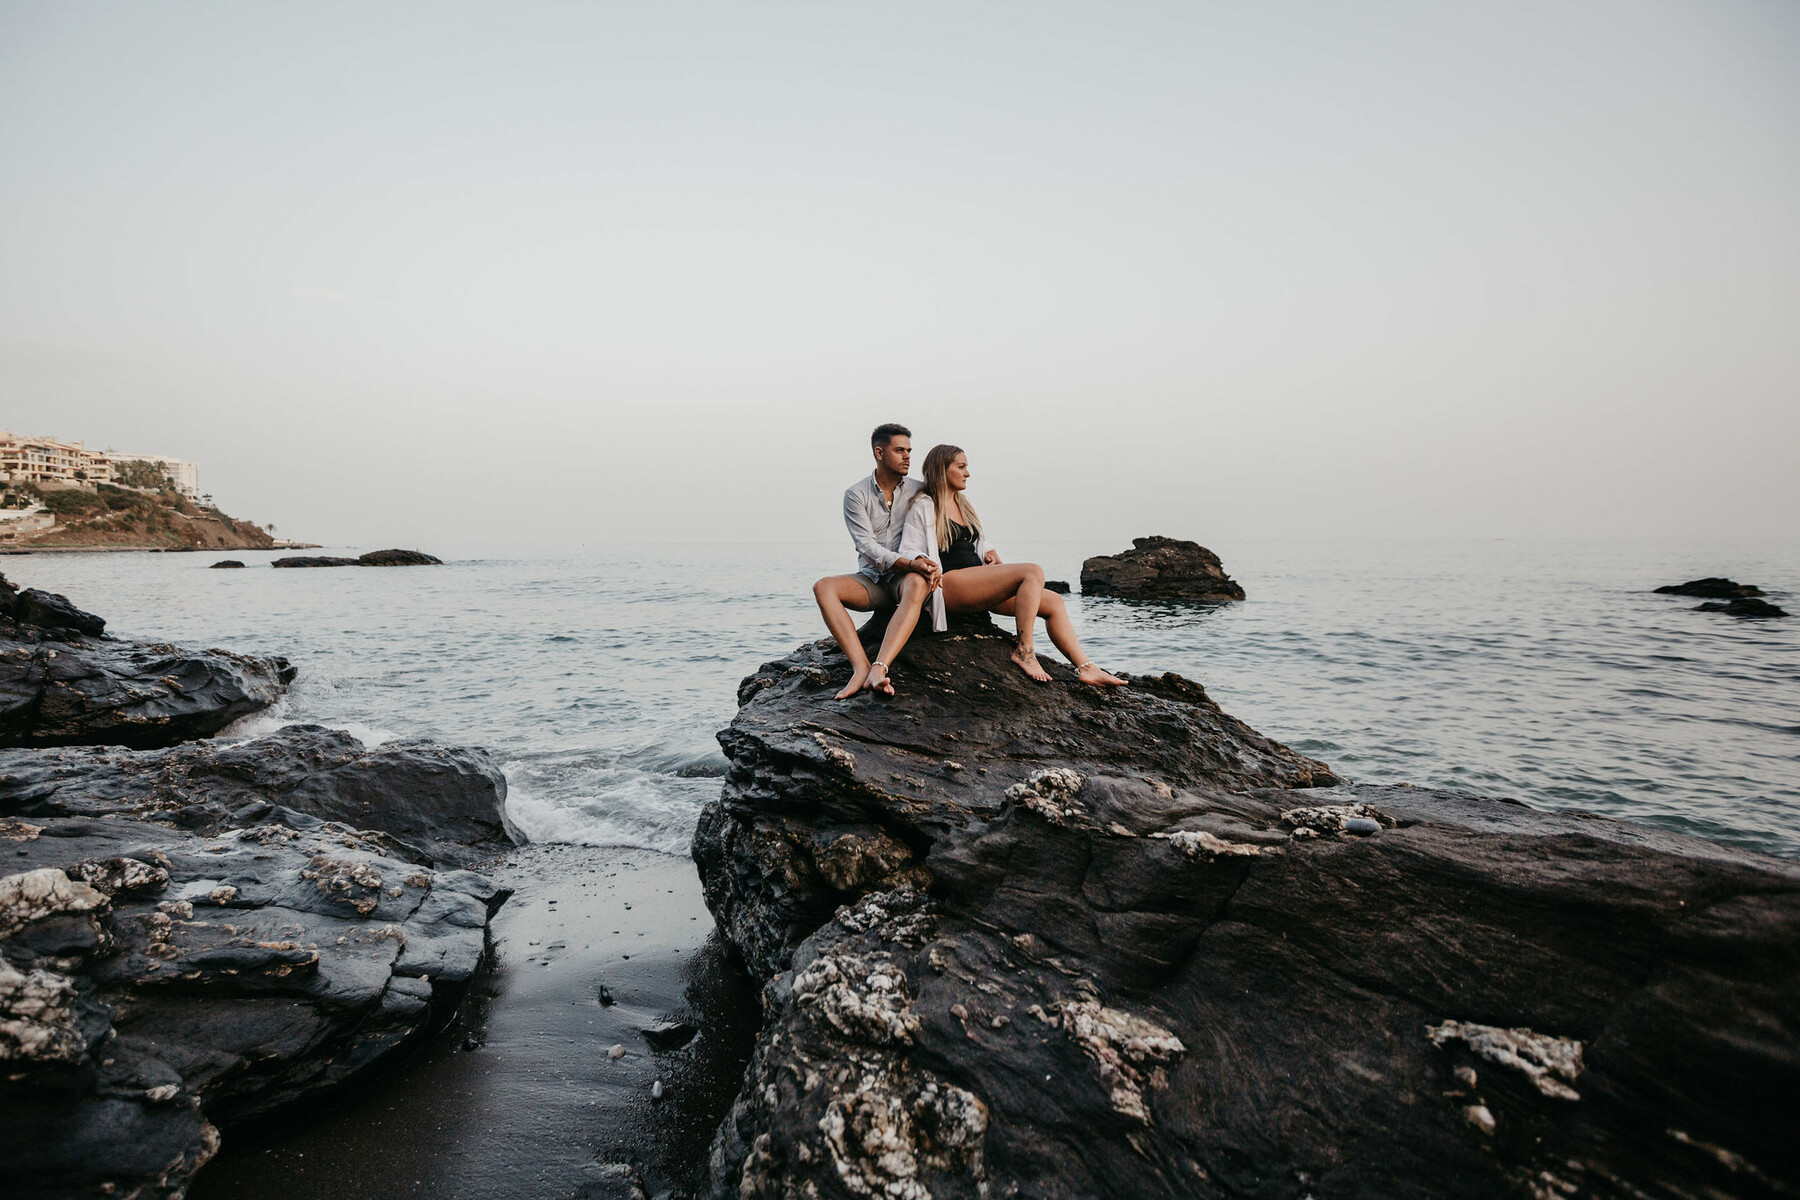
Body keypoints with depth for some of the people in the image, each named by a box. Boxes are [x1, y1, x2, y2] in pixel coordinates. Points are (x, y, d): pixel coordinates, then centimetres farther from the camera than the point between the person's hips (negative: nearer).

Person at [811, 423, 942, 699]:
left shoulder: (919, 492, 8)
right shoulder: (856, 494, 2)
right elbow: (867, 545, -10)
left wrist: (933, 565, -18)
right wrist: (908, 563, -25)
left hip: (906, 578, -1)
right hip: (871, 580, 1)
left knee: (917, 583, -38)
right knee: (823, 587, -27)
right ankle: (861, 667, -44)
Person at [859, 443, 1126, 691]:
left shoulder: (964, 503, 25)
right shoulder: (924, 507, 2)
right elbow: (908, 551, -4)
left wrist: (991, 553, 8)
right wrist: (923, 561, -27)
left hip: (981, 589, 8)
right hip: (950, 584, -8)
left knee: (1054, 602, -5)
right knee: (1033, 572, -25)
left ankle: (1085, 668, -8)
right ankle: (1023, 649, -23)